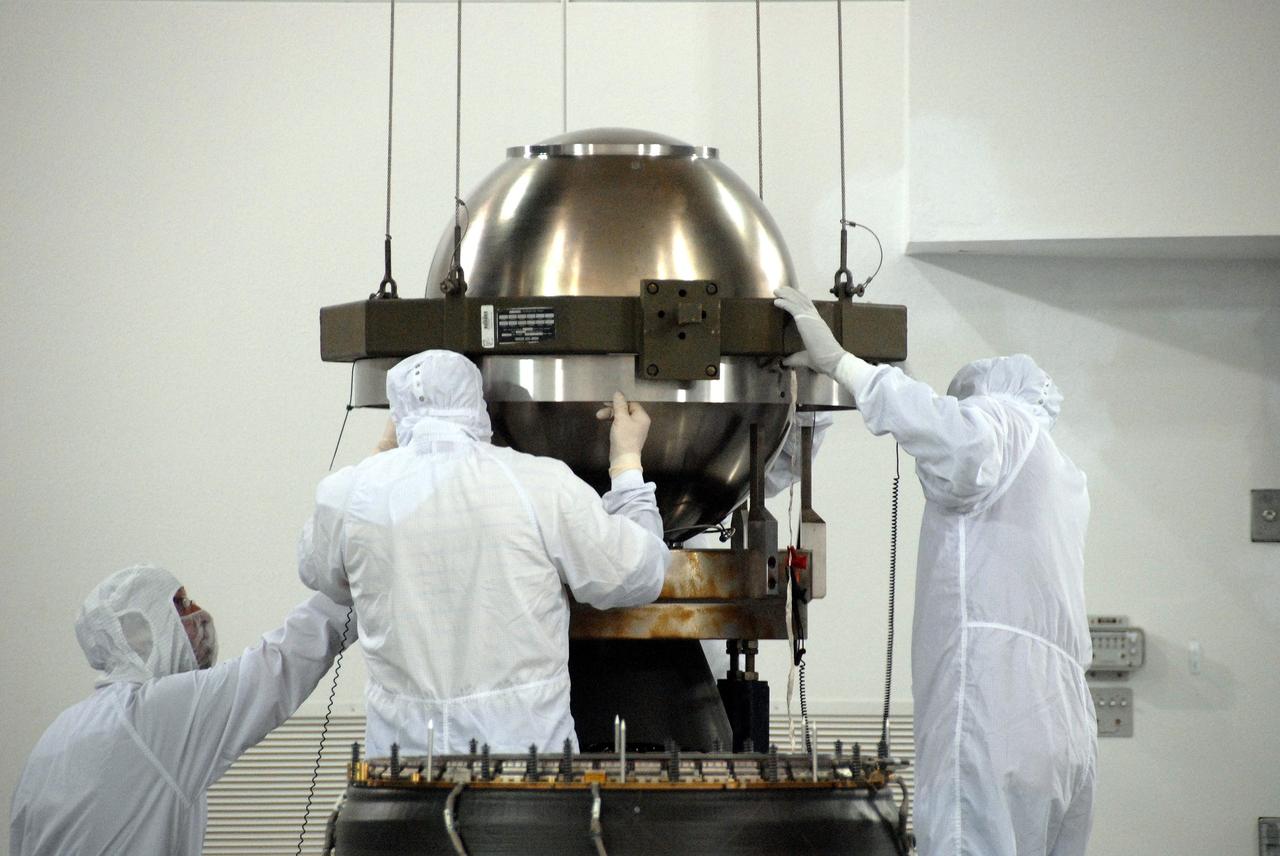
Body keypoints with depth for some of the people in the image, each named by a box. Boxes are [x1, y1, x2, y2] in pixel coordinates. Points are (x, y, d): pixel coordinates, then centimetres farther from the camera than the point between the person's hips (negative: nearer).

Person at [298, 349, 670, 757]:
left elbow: (318, 572, 24)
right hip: (525, 739, -1)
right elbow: (636, 577, 4)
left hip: (403, 742, 2)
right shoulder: (543, 485, -6)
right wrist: (627, 461, 17)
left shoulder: (346, 494, 1)